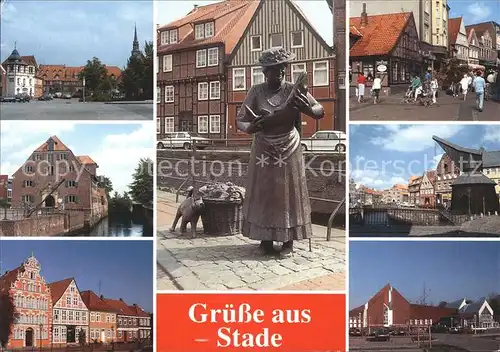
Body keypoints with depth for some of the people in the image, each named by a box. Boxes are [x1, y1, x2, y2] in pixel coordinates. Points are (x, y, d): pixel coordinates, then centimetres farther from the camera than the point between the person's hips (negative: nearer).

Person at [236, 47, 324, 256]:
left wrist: (307, 109, -31)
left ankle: (288, 239, 18)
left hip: (289, 151, 0)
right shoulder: (256, 92, -6)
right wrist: (250, 127, -29)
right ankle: (265, 239, 16)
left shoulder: (294, 90, -6)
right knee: (264, 194, 5)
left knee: (289, 192, 7)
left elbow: (320, 112, -8)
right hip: (264, 152, 0)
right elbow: (240, 120, -6)